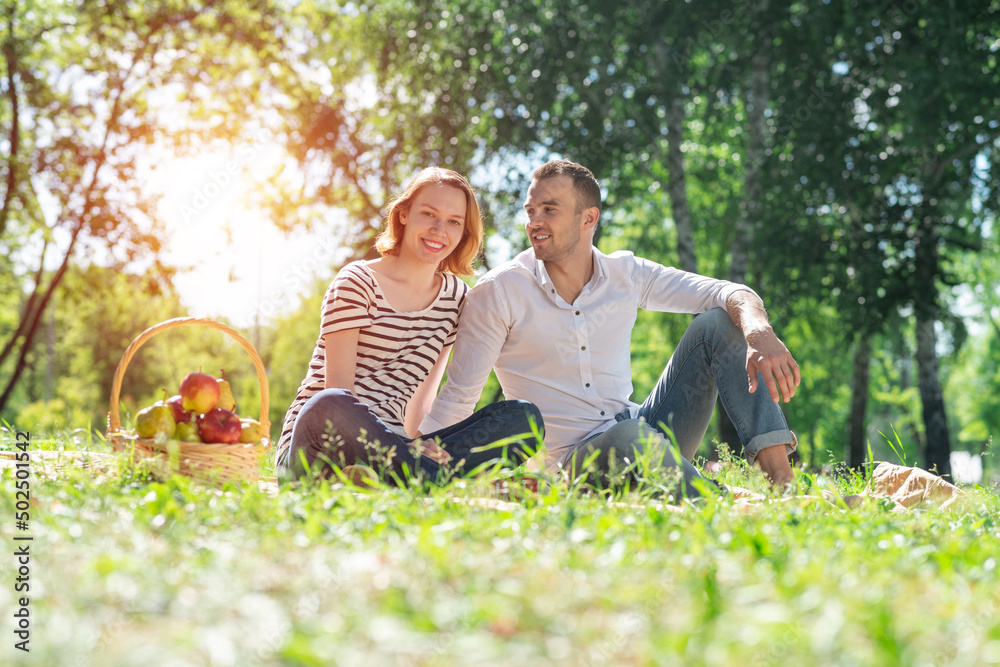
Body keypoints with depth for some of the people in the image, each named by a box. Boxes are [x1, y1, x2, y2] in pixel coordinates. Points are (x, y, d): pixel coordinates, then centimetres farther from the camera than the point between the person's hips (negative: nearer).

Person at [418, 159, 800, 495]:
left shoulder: (626, 274, 5)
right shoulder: (498, 292, -5)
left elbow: (729, 293, -3)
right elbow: (458, 399, -6)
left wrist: (760, 333, -26)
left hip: (647, 440, 5)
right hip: (571, 459, -5)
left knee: (718, 323, -10)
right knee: (628, 434, -40)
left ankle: (779, 478, -21)